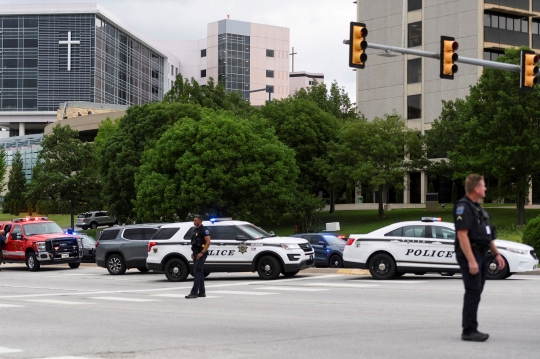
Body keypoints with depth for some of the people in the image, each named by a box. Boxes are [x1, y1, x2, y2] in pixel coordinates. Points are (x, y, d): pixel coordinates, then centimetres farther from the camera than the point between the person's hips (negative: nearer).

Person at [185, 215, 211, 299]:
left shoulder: (204, 230, -10)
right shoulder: (195, 230, 18)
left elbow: (208, 242, -16)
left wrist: (202, 253, -22)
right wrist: (193, 253, 13)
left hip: (201, 254, -10)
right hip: (196, 254, 10)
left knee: (197, 272, -14)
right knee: (199, 273, 10)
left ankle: (194, 293, -18)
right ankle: (202, 292, 15)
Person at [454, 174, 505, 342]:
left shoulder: (477, 207, 17)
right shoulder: (463, 207, -14)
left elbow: (487, 234, 22)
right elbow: (462, 235, -21)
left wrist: (496, 254, 17)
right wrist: (471, 260, -25)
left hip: (480, 254, 10)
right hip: (469, 255, -10)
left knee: (475, 293, 11)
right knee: (473, 292, -9)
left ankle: (470, 329, 17)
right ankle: (469, 331, -6)